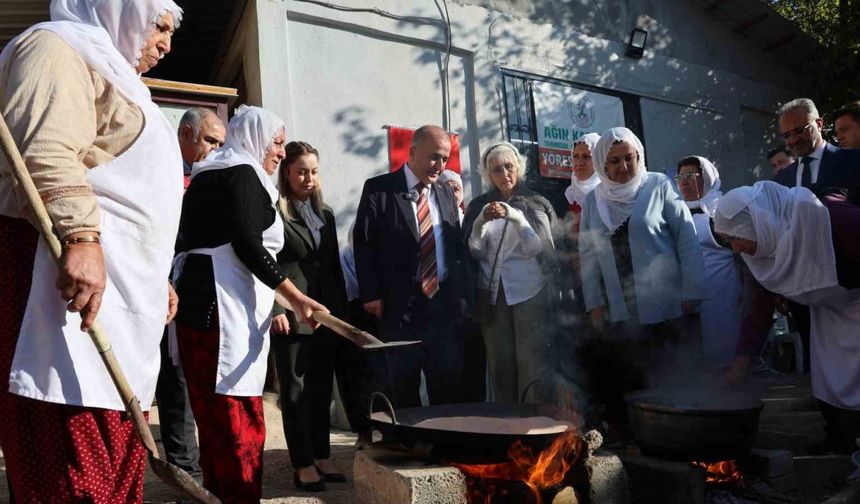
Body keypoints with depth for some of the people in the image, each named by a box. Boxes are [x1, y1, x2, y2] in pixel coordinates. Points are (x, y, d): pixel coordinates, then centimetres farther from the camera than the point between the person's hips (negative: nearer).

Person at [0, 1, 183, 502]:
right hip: (69, 266, -10)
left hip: (115, 285, 10)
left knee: (114, 456, 9)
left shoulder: (114, 75, 31)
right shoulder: (59, 48, 1)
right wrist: (80, 238, -30)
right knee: (75, 461, -11)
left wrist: (154, 278, 28)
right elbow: (47, 152, -19)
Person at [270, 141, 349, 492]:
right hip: (292, 316, -6)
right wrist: (275, 310, -16)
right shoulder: (273, 212, -4)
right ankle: (304, 465, 12)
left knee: (321, 391, 12)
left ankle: (321, 459, 22)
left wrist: (343, 311, 13)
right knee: (296, 392, 3)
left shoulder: (325, 213, 16)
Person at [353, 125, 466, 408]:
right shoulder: (379, 190, -2)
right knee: (402, 391, 6)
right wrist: (371, 295, -11)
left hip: (444, 304, 4)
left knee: (448, 387, 7)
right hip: (399, 306, -4)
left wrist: (461, 293, 8)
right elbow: (364, 244, -5)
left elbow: (457, 246, 15)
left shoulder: (446, 193, 14)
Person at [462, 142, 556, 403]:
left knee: (531, 363, -5)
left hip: (530, 294, -2)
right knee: (500, 365, 4)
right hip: (492, 295, 2)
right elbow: (474, 252, 4)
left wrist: (514, 215, -17)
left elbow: (538, 248, -6)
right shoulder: (479, 206, 10)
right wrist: (481, 221, -12)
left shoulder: (537, 203, 5)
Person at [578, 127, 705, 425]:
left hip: (668, 311, -2)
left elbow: (687, 241, -2)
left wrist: (691, 295, -8)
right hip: (618, 316, 3)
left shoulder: (659, 187, 0)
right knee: (622, 388, 4)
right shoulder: (592, 201, 9)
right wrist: (595, 305, 2)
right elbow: (588, 257, 9)